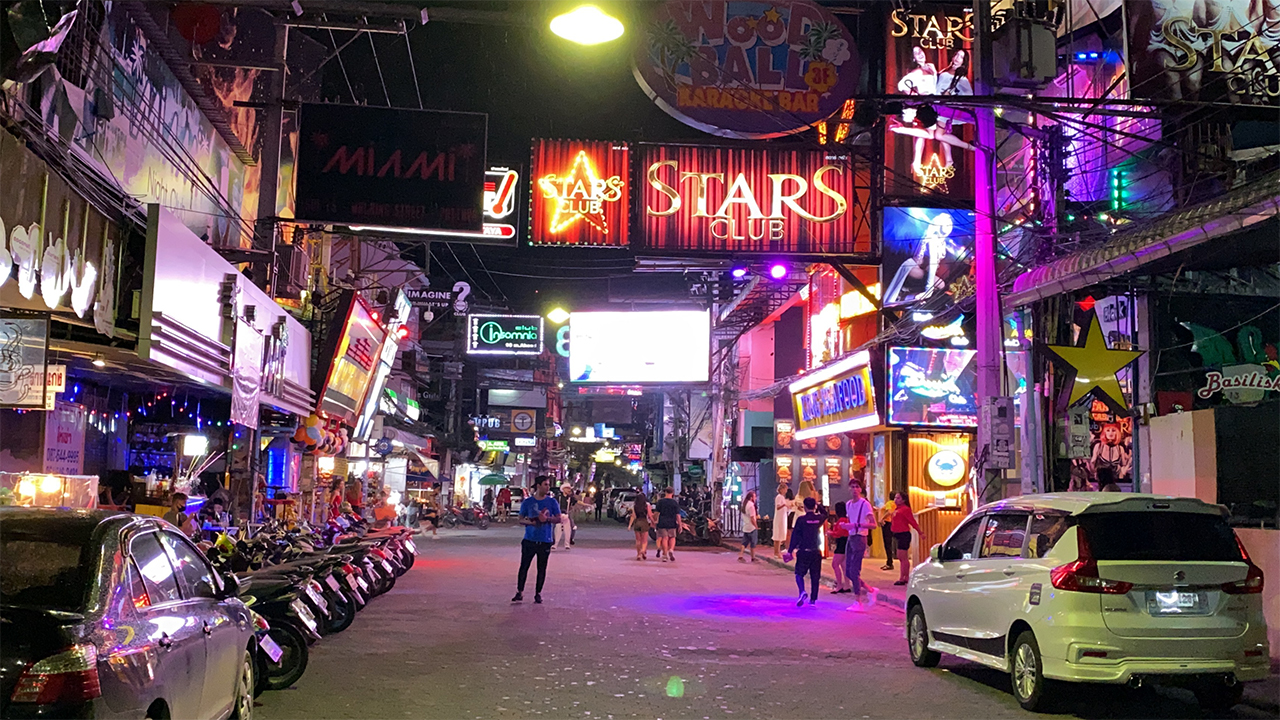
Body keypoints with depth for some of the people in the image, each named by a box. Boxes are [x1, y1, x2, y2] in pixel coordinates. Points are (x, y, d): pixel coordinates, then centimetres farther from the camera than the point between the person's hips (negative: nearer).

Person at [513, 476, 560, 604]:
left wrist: (547, 519, -17)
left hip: (545, 541, 0)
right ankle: (520, 592, 11)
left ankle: (538, 593, 16)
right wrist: (529, 522, -16)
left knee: (542, 569, 6)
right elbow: (521, 519, 5)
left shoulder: (552, 502, 3)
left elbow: (558, 519, 2)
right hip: (529, 540, 0)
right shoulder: (527, 502, 3)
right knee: (524, 566, 1)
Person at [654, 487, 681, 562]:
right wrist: (680, 525, 3)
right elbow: (678, 515, -3)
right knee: (672, 537, 15)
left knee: (664, 538, 4)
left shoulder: (660, 502, -1)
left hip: (662, 523, 0)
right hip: (672, 523, 0)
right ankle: (671, 550, -9)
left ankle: (665, 555, 4)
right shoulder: (675, 503, -2)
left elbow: (657, 513, -3)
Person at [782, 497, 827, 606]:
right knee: (815, 577, 9)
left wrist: (790, 551, -3)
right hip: (816, 552, 3)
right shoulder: (819, 518, 1)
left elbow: (795, 536, -7)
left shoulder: (801, 519, -9)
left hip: (804, 552, -3)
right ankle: (813, 599, 10)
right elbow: (825, 514, 27)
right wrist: (818, 505, 23)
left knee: (799, 574, 6)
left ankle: (802, 592, -19)